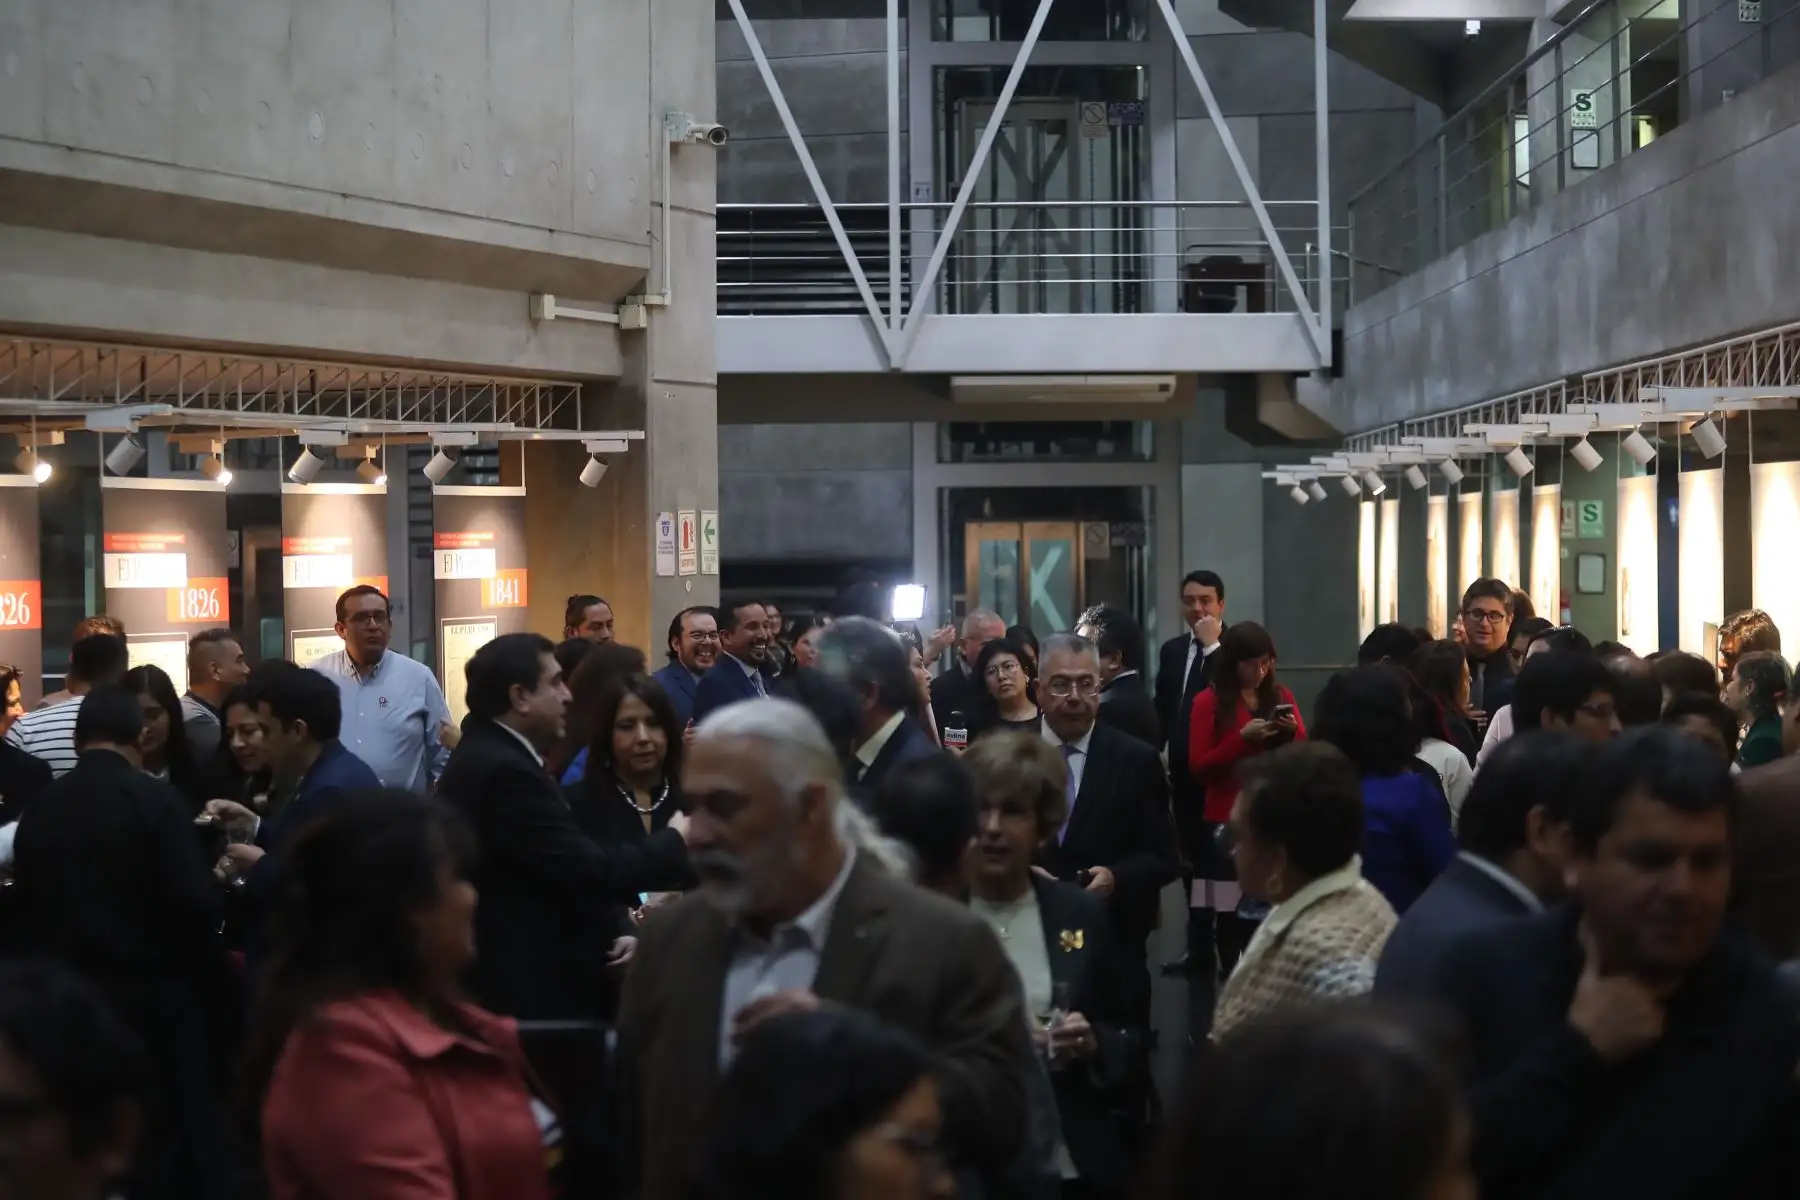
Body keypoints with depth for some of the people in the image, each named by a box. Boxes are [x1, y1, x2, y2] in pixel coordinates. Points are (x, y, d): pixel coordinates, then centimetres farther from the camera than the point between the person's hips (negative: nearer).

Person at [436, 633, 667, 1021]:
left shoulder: (489, 755, 13)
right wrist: (672, 838, -6)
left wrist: (616, 929, -2)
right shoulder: (504, 771, -21)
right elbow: (591, 872, -22)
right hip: (530, 993, -10)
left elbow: (572, 871, 12)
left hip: (523, 982, 10)